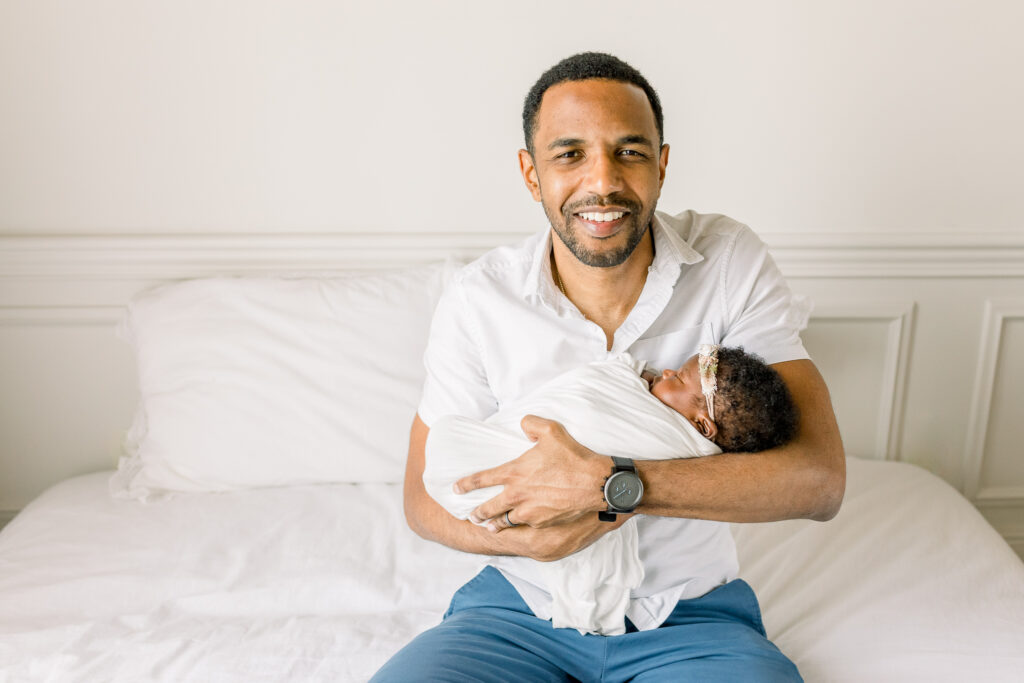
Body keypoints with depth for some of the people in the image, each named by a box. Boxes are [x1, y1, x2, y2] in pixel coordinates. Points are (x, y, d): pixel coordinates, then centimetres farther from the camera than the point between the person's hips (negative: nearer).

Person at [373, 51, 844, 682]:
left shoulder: (733, 263, -11)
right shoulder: (478, 299, -10)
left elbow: (819, 479, -18)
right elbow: (426, 497, -3)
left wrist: (606, 482, -28)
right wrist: (531, 537, -25)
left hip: (691, 613, 0)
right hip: (522, 605, 1)